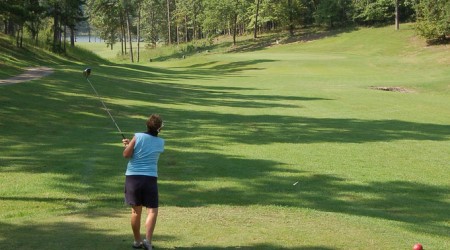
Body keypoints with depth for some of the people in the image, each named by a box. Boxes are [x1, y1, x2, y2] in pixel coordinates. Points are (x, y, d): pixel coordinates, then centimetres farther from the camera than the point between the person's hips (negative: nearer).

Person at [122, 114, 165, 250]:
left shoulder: (138, 137, -5)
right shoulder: (161, 143, 4)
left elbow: (126, 154, -5)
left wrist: (128, 144, 14)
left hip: (132, 176, 1)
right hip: (150, 178, -1)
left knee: (136, 210, 10)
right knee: (152, 210, 3)